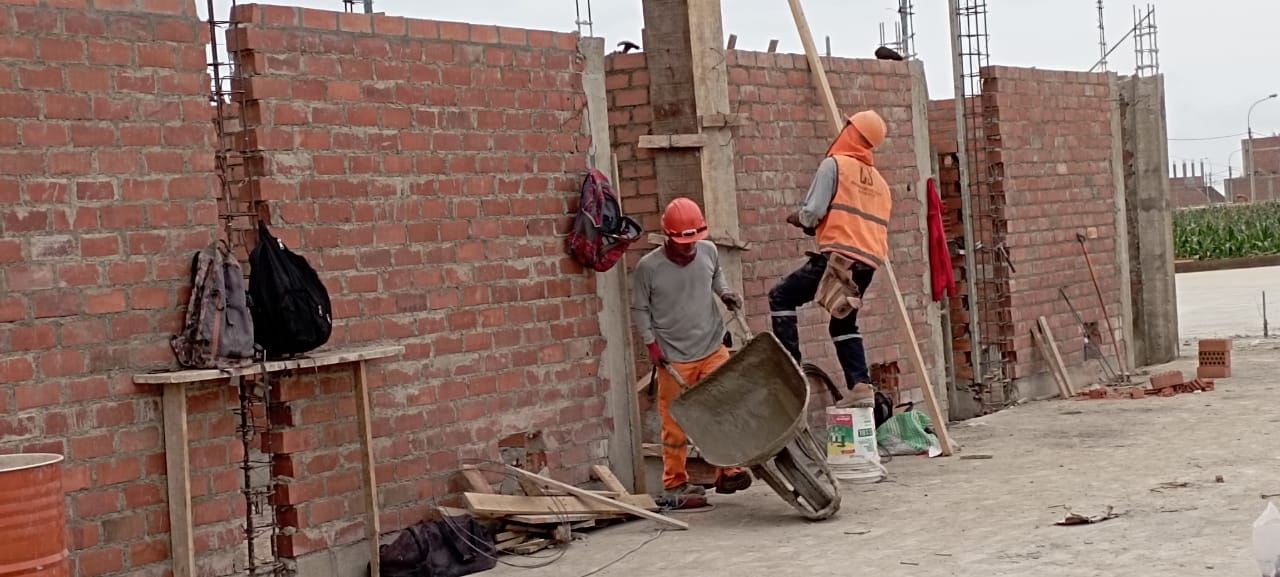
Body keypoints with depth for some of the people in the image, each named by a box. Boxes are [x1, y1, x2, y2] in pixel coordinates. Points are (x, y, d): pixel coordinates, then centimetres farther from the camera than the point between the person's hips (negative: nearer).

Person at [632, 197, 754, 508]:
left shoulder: (709, 251, -1)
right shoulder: (648, 267, -11)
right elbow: (639, 309, -1)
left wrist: (725, 293, 1)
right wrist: (651, 344, -8)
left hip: (713, 349, 3)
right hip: (673, 358, -3)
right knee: (675, 424, 2)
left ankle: (728, 471, 10)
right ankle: (674, 485, 12)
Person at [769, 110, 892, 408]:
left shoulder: (834, 164, -1)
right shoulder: (879, 181, 22)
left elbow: (812, 212, -10)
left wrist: (799, 219, 13)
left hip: (838, 255, -7)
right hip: (868, 262, 7)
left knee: (781, 296, 4)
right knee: (844, 323, 20)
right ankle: (862, 385, 8)